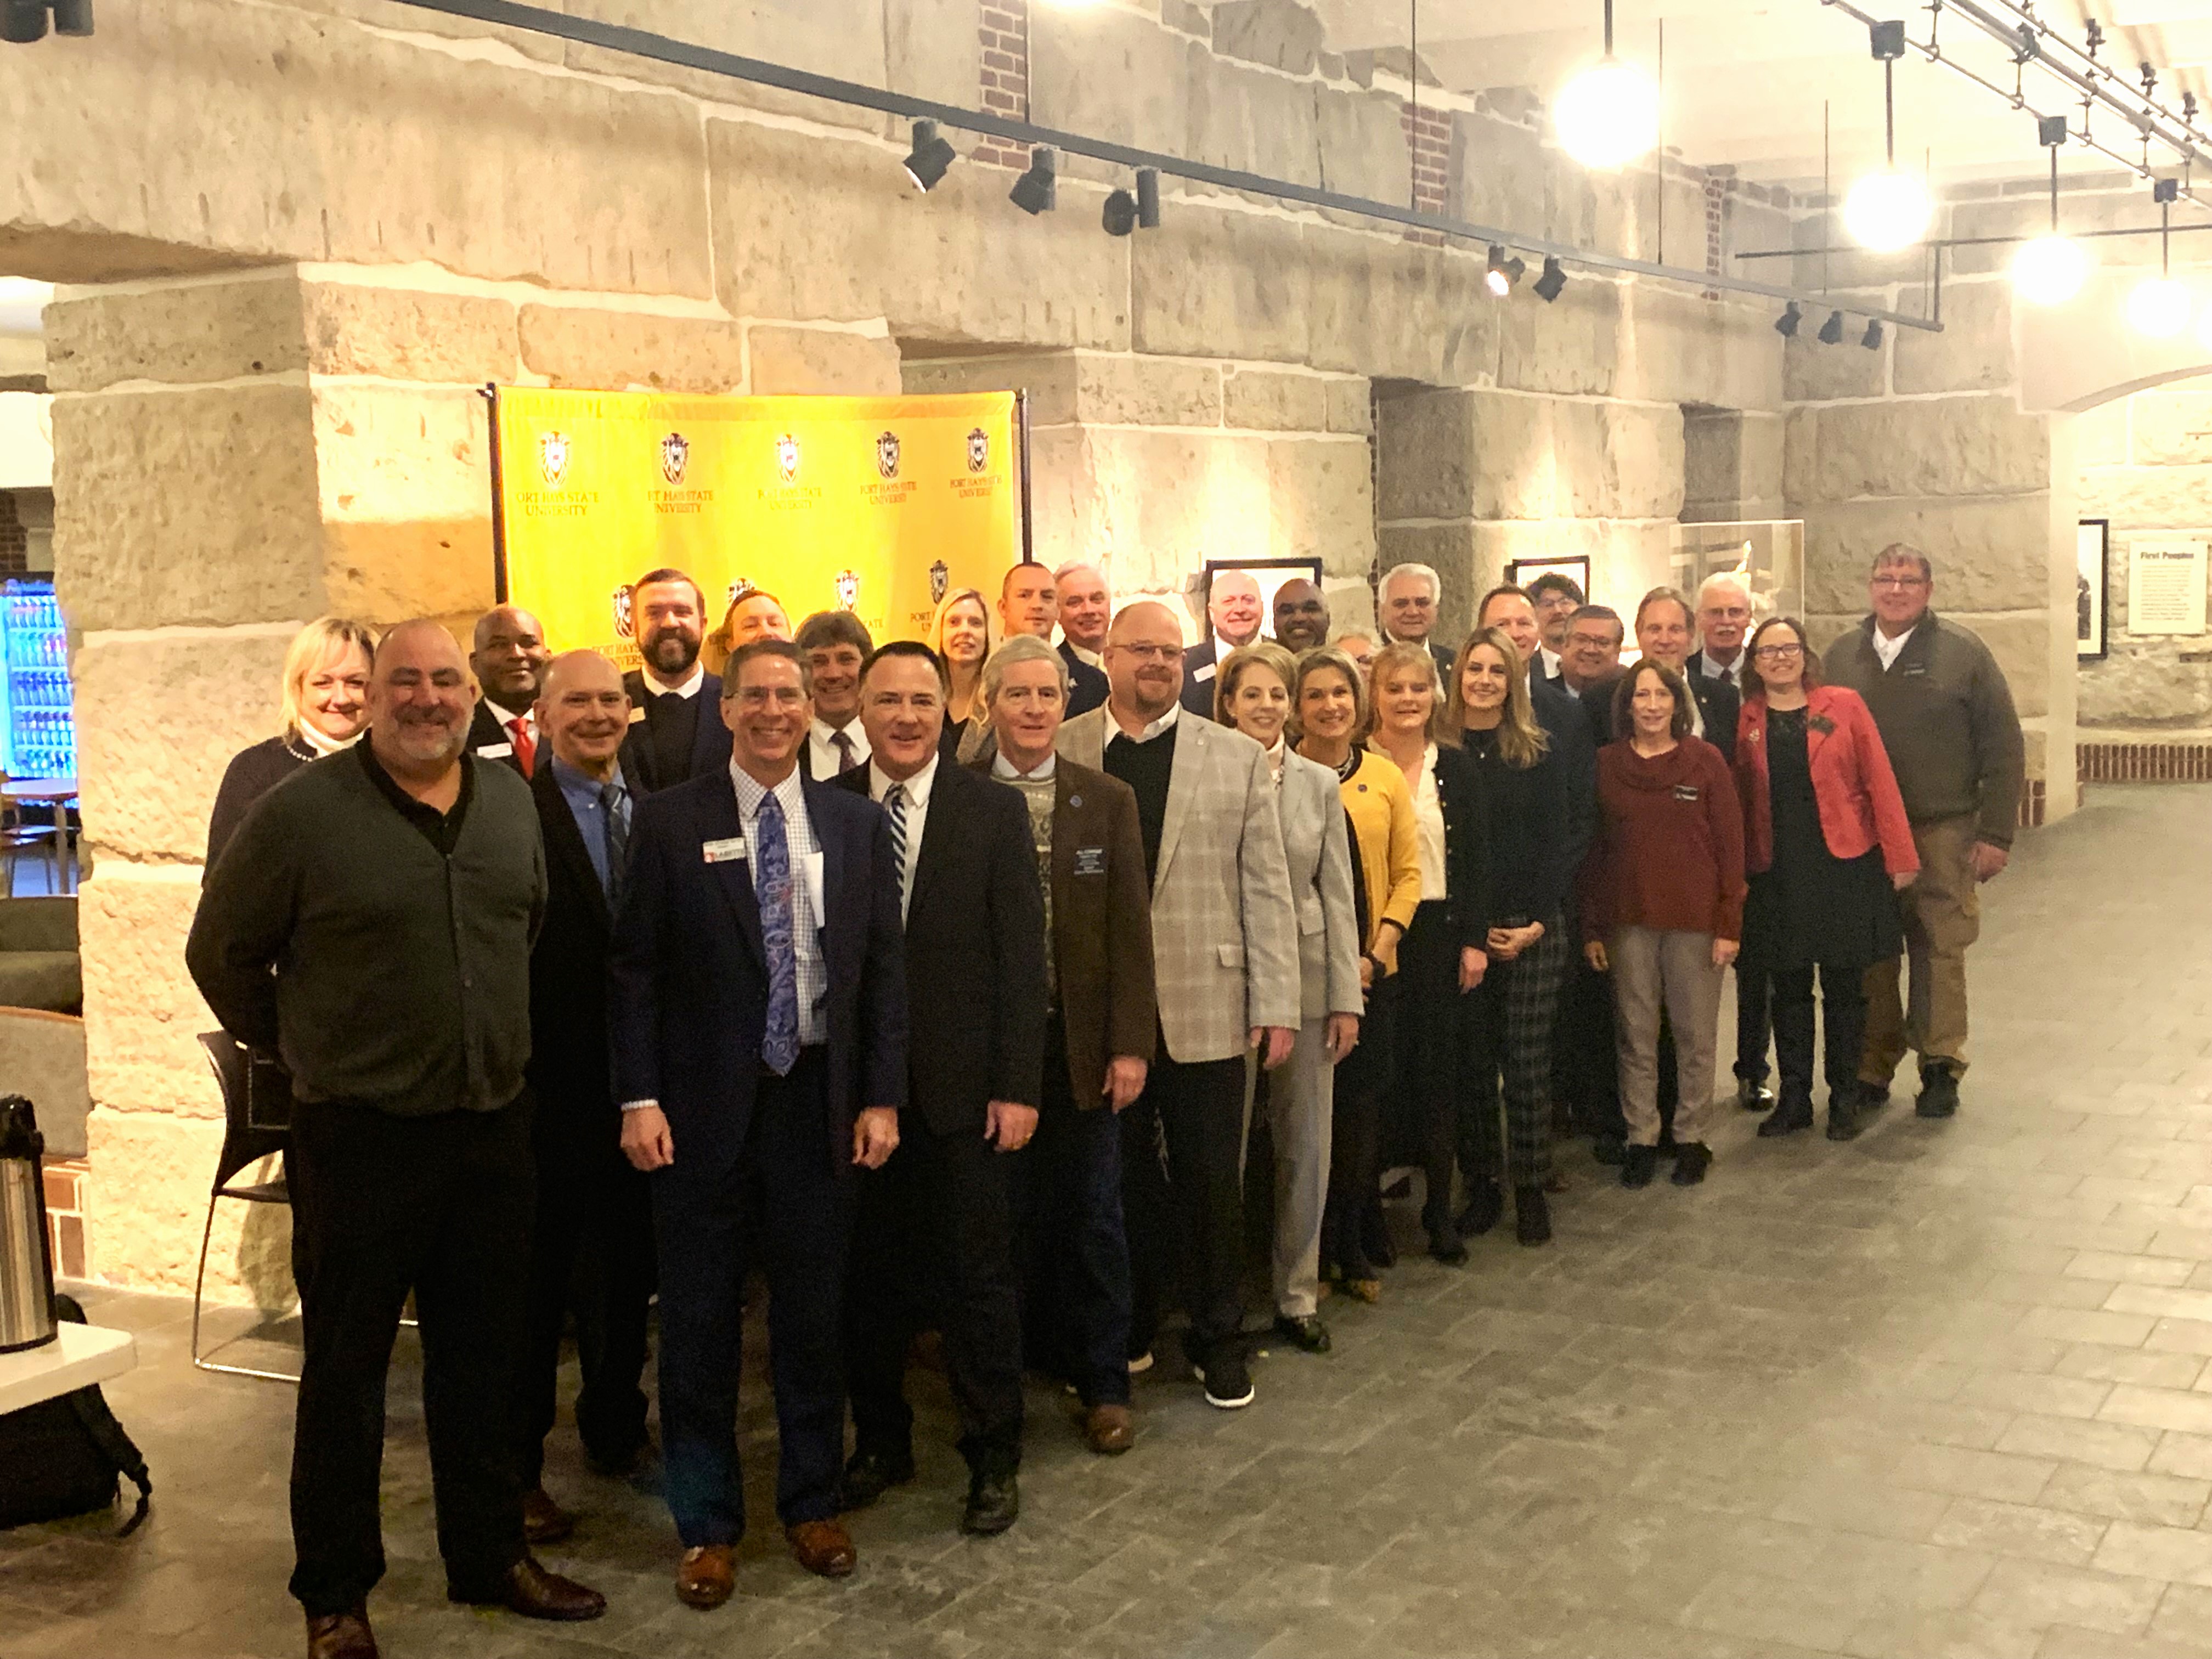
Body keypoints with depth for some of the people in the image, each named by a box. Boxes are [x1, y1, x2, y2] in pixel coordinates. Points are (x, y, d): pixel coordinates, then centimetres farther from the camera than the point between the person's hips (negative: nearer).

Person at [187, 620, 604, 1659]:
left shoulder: (510, 802, 5)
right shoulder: (304, 811, -9)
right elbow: (221, 951, 0)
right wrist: (294, 1047, 5)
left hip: (492, 1126, 5)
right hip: (358, 1135, -4)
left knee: (483, 1358, 16)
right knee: (344, 1371, 7)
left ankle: (489, 1554, 31)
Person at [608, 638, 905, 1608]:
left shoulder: (856, 824, 4)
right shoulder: (669, 822, -2)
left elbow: (884, 967, 5)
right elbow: (633, 969, -3)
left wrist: (881, 1097, 0)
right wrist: (639, 1099, -9)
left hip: (817, 1101, 2)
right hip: (704, 1103, -2)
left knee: (813, 1315, 11)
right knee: (699, 1322, 7)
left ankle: (811, 1501, 29)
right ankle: (707, 1522, 22)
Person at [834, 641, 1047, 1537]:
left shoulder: (994, 809, -1)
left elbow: (1020, 954, -3)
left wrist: (1017, 1085, -9)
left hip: (961, 1085, -2)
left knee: (978, 1276, 6)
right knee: (870, 1274, 13)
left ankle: (993, 1457, 20)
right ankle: (880, 1440, 30)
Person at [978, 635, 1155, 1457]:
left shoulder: (1108, 800, 4)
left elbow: (1130, 928, 1)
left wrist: (1131, 1043, -5)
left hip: (1084, 1043, 1)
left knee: (1092, 1216, 6)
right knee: (1009, 1215, 8)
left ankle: (1102, 1385, 17)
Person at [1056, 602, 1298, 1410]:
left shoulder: (1239, 758, 5)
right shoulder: (1060, 752, 3)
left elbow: (1266, 889, 3)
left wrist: (1277, 1004, -2)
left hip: (1205, 1009, 0)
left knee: (1212, 1182, 6)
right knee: (1118, 1182, 10)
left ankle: (1217, 1338, 23)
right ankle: (1126, 1334, 28)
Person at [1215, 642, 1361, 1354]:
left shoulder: (1320, 784, 6)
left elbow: (1338, 894, 7)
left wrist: (1347, 996, 2)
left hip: (1306, 977, 3)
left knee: (1306, 1142, 8)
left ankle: (1297, 1293, 20)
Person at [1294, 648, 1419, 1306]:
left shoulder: (1386, 777, 6)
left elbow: (1408, 873, 7)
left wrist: (1379, 952, -5)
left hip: (1370, 970, 3)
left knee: (1361, 1109, 7)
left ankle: (1351, 1248, 21)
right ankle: (1309, 1249, 18)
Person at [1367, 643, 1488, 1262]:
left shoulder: (1456, 767, 7)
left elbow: (1477, 858, 7)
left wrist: (1475, 939, 0)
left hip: (1440, 932, 2)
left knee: (1439, 1065, 5)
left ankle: (1439, 1206, 14)